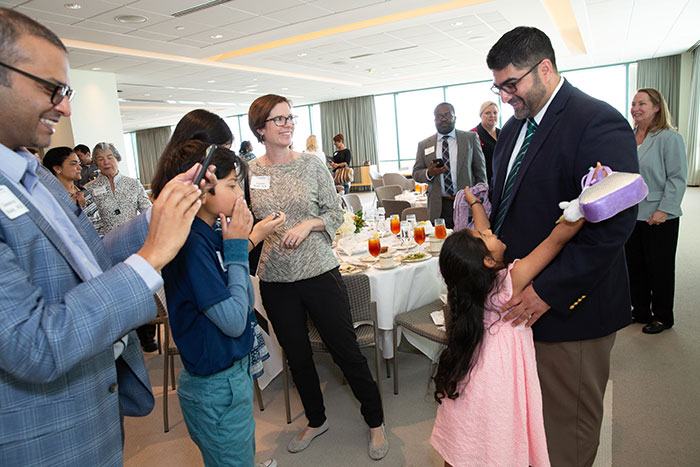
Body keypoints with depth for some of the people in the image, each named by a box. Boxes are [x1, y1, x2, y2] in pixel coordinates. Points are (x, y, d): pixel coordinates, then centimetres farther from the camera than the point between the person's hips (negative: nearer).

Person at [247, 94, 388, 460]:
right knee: (297, 357, 17)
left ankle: (375, 421, 29)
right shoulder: (249, 173, 1)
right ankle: (316, 420, 41)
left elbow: (336, 214, 0)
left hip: (320, 272, -2)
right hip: (275, 280, 3)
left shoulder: (311, 164, -3)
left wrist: (307, 224, -16)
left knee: (346, 350, 6)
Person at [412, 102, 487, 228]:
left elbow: (480, 170, 6)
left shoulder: (470, 138, 6)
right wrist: (429, 173, -13)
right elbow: (416, 173, 9)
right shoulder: (423, 145, 8)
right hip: (439, 208, 0)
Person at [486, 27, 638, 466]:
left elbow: (614, 223, -22)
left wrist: (548, 291, -22)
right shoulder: (515, 128, 11)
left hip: (569, 307, -7)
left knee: (569, 421, 12)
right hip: (521, 299, 7)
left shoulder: (598, 123, -16)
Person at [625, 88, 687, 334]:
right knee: (634, 265, 12)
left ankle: (662, 316, 22)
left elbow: (678, 178, -12)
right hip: (631, 214, 6)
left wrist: (664, 210, -18)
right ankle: (640, 311, 28)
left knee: (660, 268, 6)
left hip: (659, 218, -6)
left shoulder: (670, 138, -9)